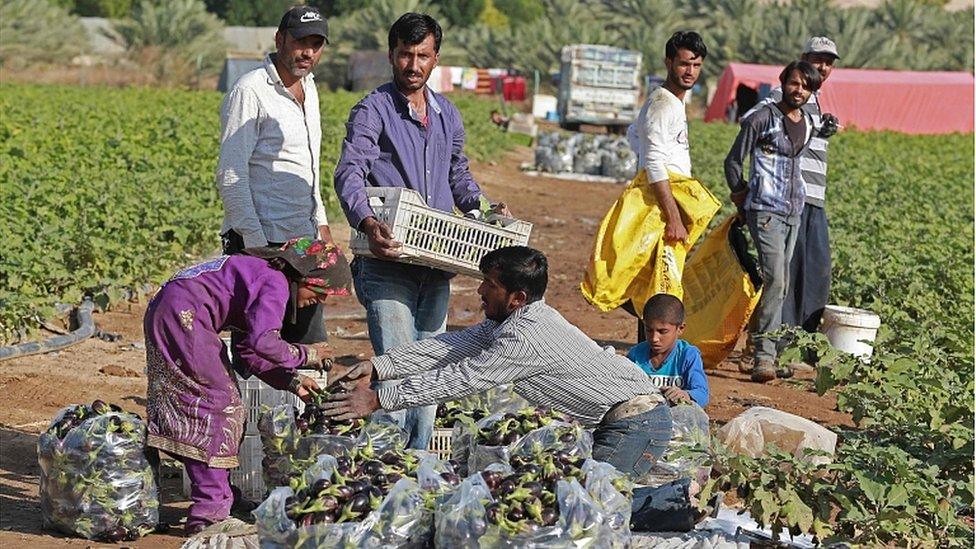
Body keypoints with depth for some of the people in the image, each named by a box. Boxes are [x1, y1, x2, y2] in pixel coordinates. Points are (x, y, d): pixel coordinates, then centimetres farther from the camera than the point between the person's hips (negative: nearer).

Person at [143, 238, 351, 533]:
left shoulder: (259, 273, 20)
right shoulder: (276, 282, -10)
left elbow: (250, 352, 20)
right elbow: (262, 342, -23)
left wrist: (292, 382, 15)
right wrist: (305, 355, -8)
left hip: (163, 316, 10)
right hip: (183, 317, -10)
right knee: (221, 406, -5)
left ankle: (220, 497, 24)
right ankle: (210, 510, -4)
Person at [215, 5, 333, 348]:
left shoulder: (307, 88, 15)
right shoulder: (251, 91, -11)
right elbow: (231, 176, -15)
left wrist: (320, 222, 20)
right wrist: (255, 243, -20)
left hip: (302, 241, 9)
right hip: (261, 242, -9)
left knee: (310, 342, 9)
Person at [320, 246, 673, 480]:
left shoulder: (526, 337, -21)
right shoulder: (512, 320, 10)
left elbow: (462, 379, -21)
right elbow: (451, 346, 6)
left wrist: (378, 399, -19)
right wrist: (376, 368, -1)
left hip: (636, 425, -10)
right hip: (620, 421, 10)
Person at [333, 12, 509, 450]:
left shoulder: (447, 115, 15)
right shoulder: (373, 111, -5)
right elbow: (349, 175, -18)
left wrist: (483, 209, 10)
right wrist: (367, 223, -36)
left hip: (437, 262, 6)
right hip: (389, 262, -6)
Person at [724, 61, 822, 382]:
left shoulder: (809, 124, 13)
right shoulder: (762, 119, -6)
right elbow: (733, 161, 2)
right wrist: (740, 196, 8)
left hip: (794, 210, 7)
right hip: (765, 209, -7)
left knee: (781, 284, 9)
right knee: (774, 278, -19)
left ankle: (761, 350, 18)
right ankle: (764, 358, -20)